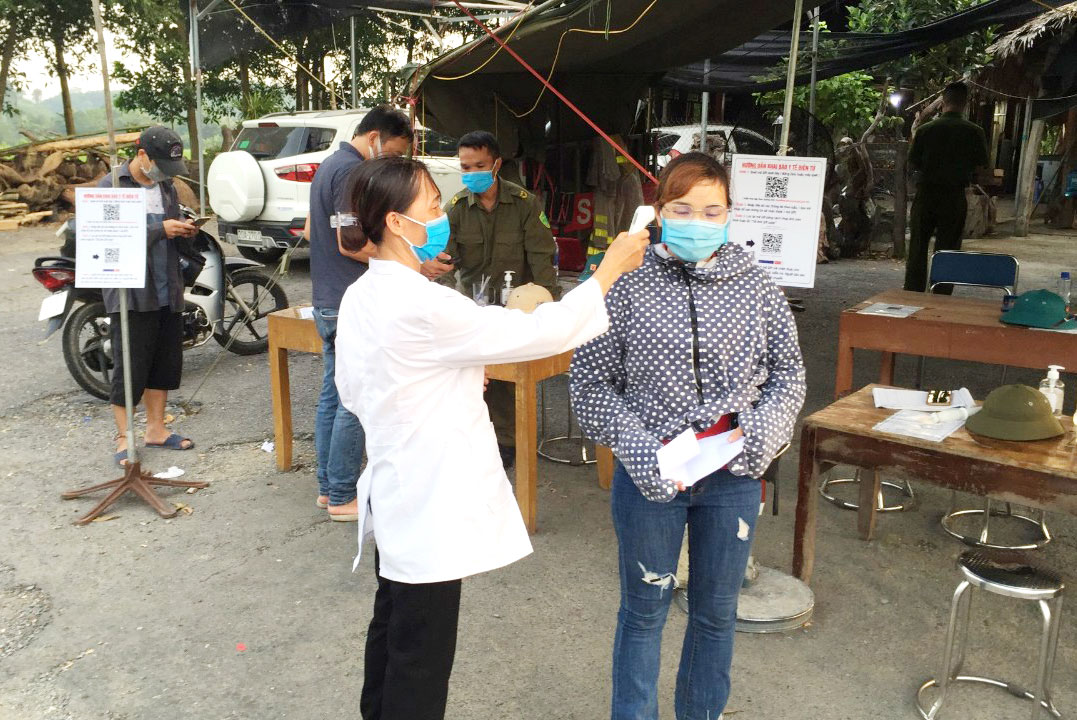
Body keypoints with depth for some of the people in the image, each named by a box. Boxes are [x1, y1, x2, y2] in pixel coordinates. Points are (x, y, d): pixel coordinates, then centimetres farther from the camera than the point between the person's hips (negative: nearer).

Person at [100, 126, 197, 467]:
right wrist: (161, 229, -21)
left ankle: (156, 428, 26)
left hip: (167, 291, 7)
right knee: (130, 367, -3)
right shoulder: (111, 186, -7)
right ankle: (124, 439, 8)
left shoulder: (166, 186, 14)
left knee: (166, 362, 13)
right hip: (131, 292, -7)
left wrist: (184, 231, 0)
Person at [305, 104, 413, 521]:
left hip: (327, 300, 11)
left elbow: (310, 230, 27)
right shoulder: (352, 170, -15)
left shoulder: (329, 165, 18)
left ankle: (327, 487, 21)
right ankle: (342, 498, 3)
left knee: (332, 397, 13)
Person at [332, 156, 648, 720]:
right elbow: (539, 334, -23)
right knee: (422, 660, 6)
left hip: (394, 494, 9)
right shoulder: (422, 306, -25)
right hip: (429, 503, -9)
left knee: (391, 629, 25)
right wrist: (609, 271, -12)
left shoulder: (359, 298, 3)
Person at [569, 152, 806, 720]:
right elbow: (591, 382, -6)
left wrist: (764, 430, -10)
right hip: (649, 474, -2)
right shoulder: (628, 285, -10)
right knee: (644, 611, 14)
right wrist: (637, 449, -16)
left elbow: (788, 371, 7)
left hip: (733, 476, 3)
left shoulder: (754, 286, -3)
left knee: (716, 612, 18)